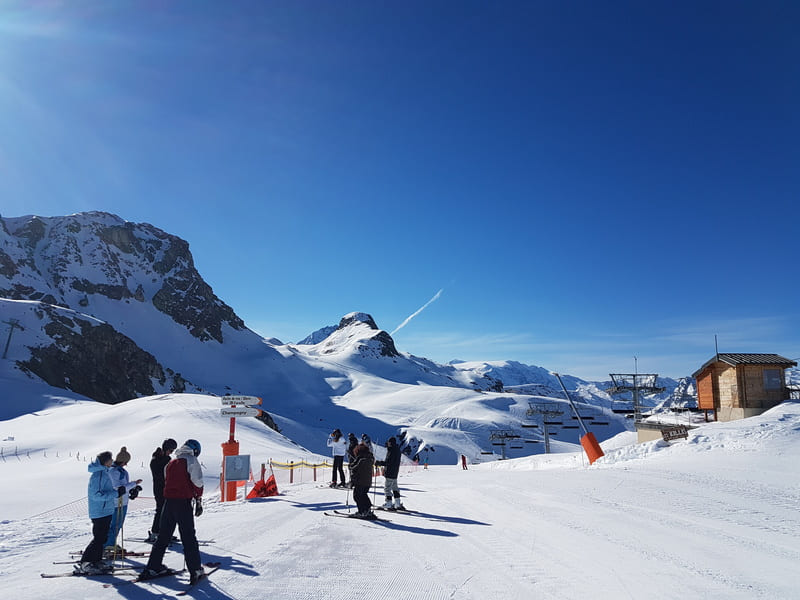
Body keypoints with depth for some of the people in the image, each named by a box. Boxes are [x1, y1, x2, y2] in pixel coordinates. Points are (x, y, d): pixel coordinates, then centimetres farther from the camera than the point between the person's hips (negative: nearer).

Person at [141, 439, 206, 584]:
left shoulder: (171, 463, 18)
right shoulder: (191, 460, -3)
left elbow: (167, 482, 20)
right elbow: (197, 482, -9)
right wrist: (199, 502, -1)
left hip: (168, 501, 6)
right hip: (183, 502, -6)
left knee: (163, 536, 15)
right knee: (189, 537, -1)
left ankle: (153, 568, 18)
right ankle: (195, 571, 1)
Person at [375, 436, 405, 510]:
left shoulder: (392, 451, -19)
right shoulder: (397, 449, 11)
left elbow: (388, 462, -23)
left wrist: (379, 463, -16)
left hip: (389, 473, -10)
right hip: (395, 473, 10)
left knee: (387, 488, -3)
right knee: (395, 488, 16)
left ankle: (388, 505, -2)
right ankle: (398, 504, 20)